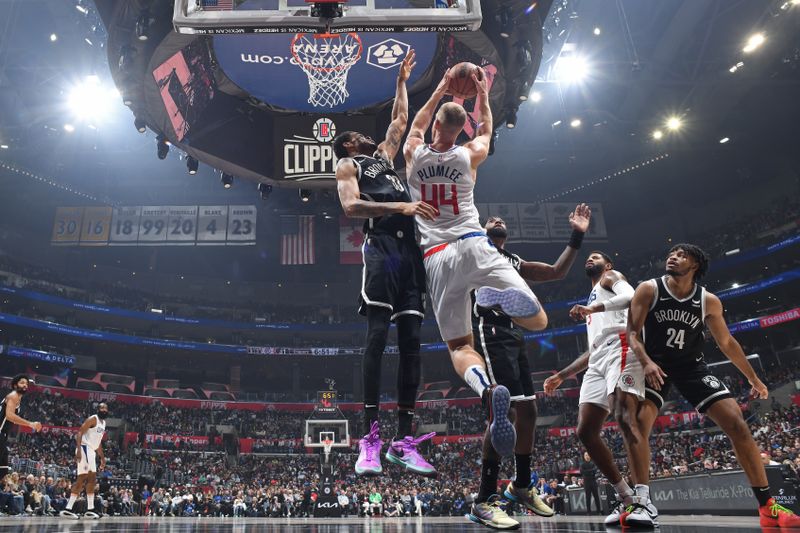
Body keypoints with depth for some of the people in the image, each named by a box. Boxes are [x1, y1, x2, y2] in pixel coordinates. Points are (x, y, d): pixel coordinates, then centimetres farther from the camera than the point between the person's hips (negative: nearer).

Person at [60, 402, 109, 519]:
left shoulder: (103, 423, 19)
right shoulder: (93, 419, -9)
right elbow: (79, 433, -18)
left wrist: (102, 457, 26)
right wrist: (78, 450, -29)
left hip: (91, 451, 10)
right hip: (84, 449, -10)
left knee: (92, 479, 8)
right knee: (82, 479, -15)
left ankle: (89, 510, 10)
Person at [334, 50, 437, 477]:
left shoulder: (383, 155, 32)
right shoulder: (347, 165, 12)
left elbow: (400, 120, 46)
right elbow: (351, 206, -7)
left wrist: (402, 80, 47)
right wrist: (399, 206, -17)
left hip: (409, 248, 7)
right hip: (380, 246, -6)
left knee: (411, 342, -1)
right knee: (377, 337, -16)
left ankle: (404, 441, 0)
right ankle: (370, 439, -16)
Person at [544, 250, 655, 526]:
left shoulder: (612, 277, 17)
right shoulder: (593, 301, 39)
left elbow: (631, 297, -8)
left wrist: (593, 308, -22)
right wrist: (562, 375, 33)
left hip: (620, 348, -8)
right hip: (598, 360, 8)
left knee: (625, 419, -24)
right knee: (586, 431, -5)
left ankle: (644, 500, -29)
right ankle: (626, 497, 1)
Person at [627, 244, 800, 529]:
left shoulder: (708, 301, -1)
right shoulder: (648, 290, -8)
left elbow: (727, 342, 11)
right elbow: (633, 332, -10)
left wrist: (754, 379, 17)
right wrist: (646, 362, -28)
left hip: (692, 366, 3)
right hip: (654, 366, -2)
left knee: (737, 423, -10)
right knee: (638, 425, -22)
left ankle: (768, 506, -1)